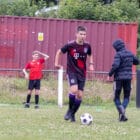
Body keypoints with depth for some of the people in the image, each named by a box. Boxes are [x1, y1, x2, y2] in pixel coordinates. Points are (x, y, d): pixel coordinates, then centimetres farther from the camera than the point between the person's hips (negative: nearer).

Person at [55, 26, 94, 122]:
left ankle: (72, 114, 17)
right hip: (72, 72, -4)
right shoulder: (70, 45, -10)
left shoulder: (87, 46, 0)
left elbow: (90, 55, 21)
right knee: (74, 90, -24)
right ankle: (70, 110, -3)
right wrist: (57, 63, 1)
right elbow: (59, 52, 6)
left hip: (82, 73, 4)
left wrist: (91, 64, 6)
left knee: (80, 95, 1)